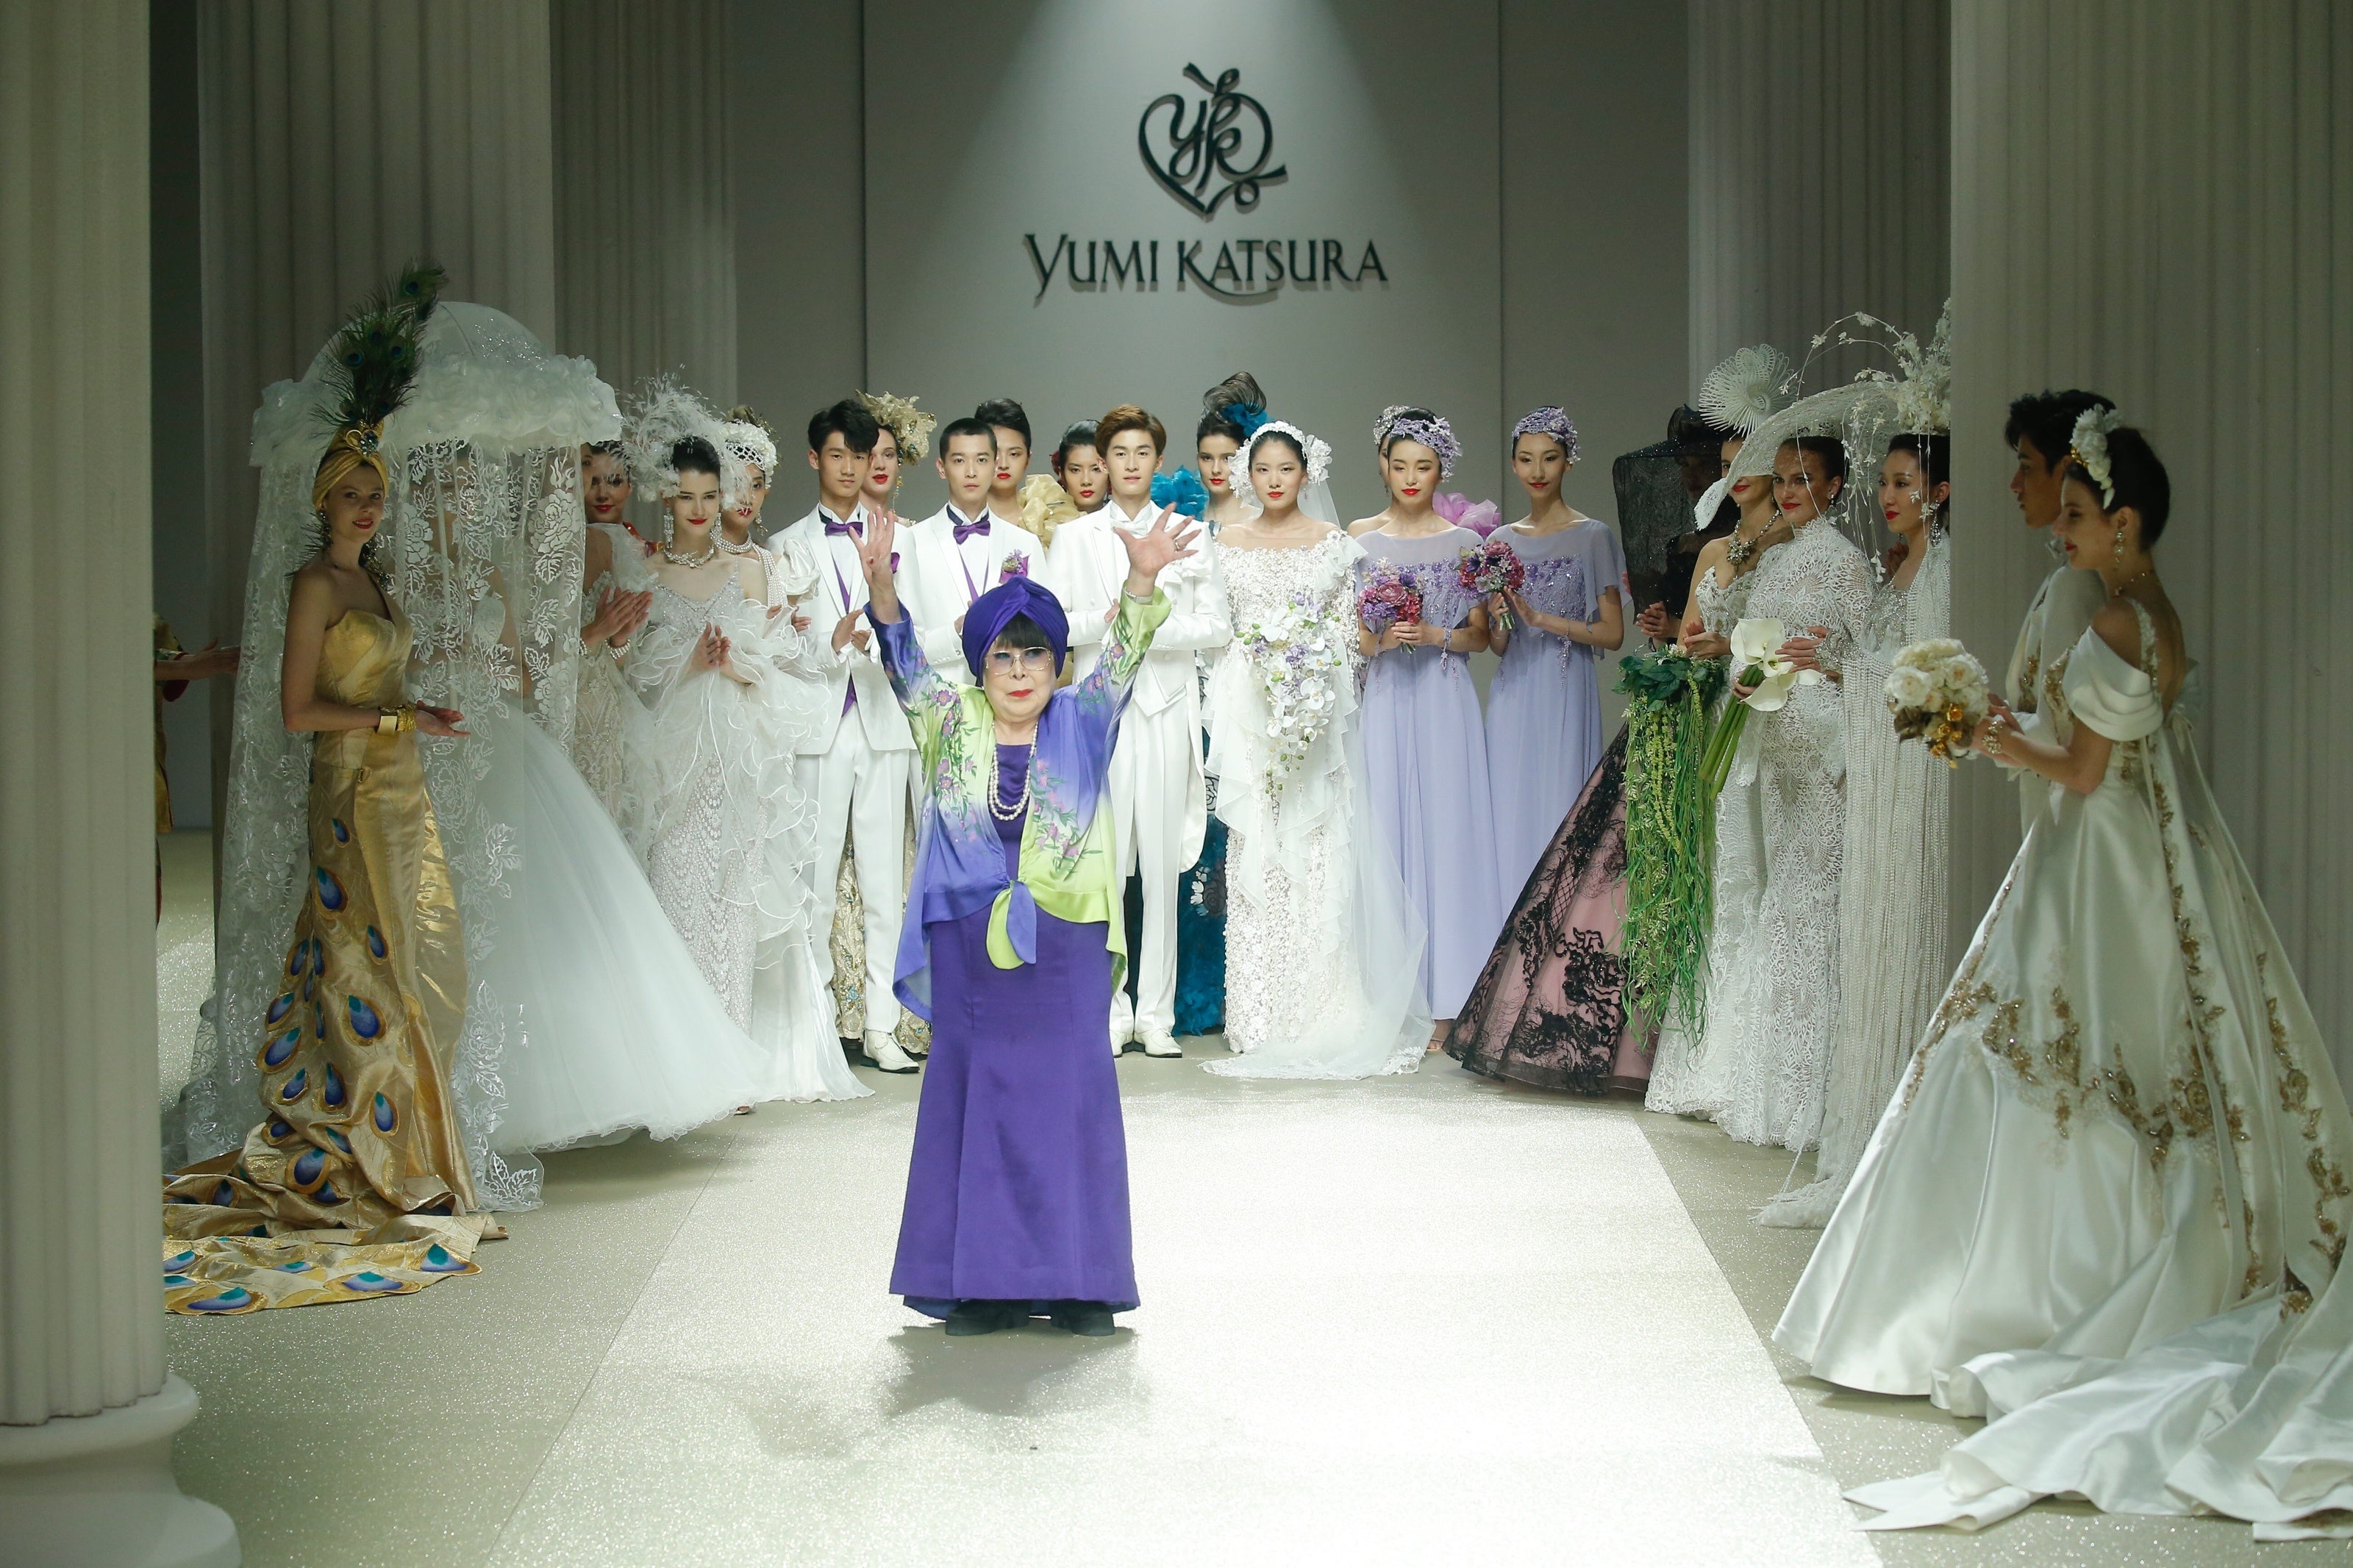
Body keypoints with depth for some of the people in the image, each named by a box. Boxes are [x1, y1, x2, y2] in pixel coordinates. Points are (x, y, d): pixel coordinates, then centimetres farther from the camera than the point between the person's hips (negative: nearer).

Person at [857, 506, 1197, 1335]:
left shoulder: (1081, 724, 5)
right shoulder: (954, 725, 5)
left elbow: (1119, 657, -9)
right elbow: (907, 664, -9)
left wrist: (1142, 581, -27)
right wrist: (882, 591, -28)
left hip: (1064, 945, 0)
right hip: (968, 946, 1)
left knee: (1071, 1097, 2)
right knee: (973, 1100, 4)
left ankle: (1077, 1279, 9)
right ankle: (978, 1281, 10)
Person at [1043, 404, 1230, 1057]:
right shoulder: (1074, 537, 10)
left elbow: (1217, 626, 4)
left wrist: (1157, 628, -11)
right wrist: (1106, 620, -13)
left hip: (1166, 709, 0)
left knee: (1162, 862, 0)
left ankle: (1156, 1014, 5)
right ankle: (1109, 1011, 2)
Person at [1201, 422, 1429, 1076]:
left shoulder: (1334, 543, 8)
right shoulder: (1228, 543, 9)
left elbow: (1348, 630, 8)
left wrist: (1312, 655, -8)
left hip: (1315, 712, 0)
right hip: (1249, 711, 0)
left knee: (1321, 854, -4)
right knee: (1256, 855, -2)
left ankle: (1325, 1014, 1)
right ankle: (1263, 1018, 1)